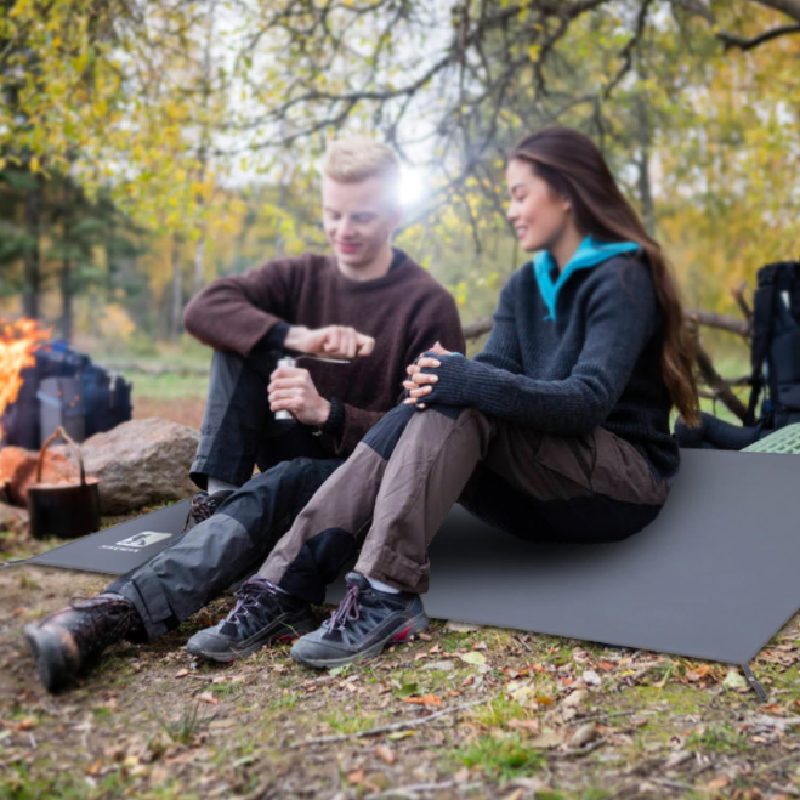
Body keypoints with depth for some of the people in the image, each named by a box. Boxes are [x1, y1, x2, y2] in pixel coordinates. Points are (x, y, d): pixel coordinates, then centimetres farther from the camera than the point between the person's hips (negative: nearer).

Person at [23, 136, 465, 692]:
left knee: (272, 491, -37)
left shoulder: (429, 306, -9)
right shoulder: (302, 277, 4)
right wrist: (296, 337, -30)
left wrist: (326, 412, -30)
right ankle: (217, 496, -23)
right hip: (302, 454, 5)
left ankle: (117, 613, -49)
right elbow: (203, 309, -13)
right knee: (241, 339, -13)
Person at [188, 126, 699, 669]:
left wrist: (466, 383, -32)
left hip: (625, 482, -6)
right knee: (420, 414, -19)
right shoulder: (525, 287, 13)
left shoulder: (622, 279, -10)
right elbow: (494, 372, -1)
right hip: (547, 496, 6)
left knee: (460, 407, -28)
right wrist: (445, 375, -25)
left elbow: (589, 400, -23)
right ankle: (287, 583, -28)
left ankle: (387, 595, -36)